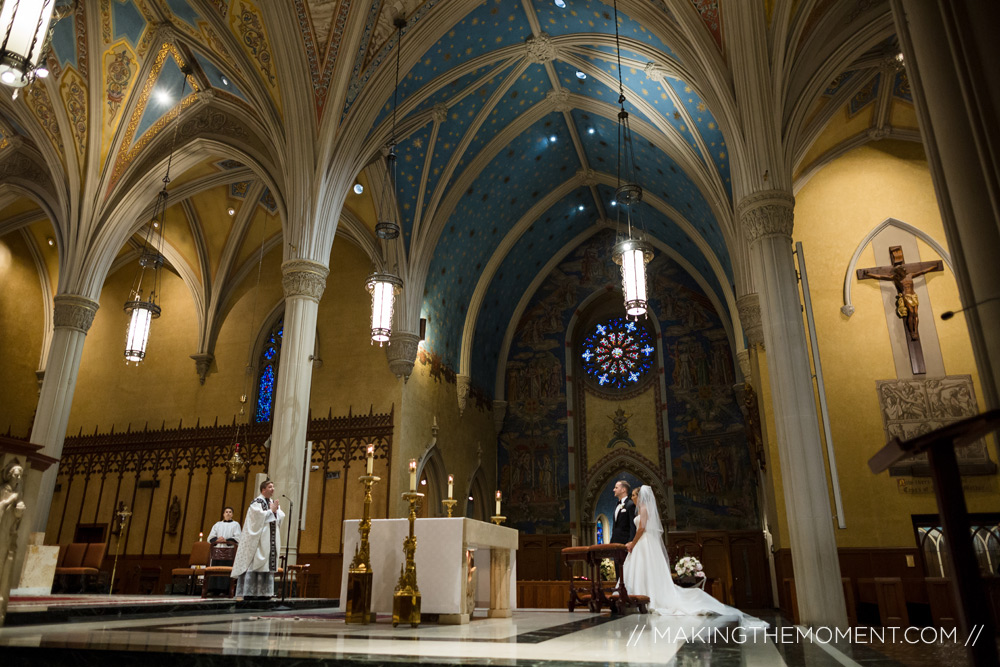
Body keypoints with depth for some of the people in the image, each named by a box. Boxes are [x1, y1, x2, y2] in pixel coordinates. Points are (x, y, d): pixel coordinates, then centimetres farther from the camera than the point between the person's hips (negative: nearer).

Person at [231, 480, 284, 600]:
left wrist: (276, 510, -7)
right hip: (258, 538, -7)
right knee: (254, 564, -9)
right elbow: (258, 516, -19)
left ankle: (262, 592, 9)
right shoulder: (256, 502, -6)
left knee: (268, 563, 5)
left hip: (271, 540, 7)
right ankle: (248, 592, -5)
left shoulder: (274, 503, 16)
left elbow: (281, 517, 11)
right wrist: (271, 511, -10)